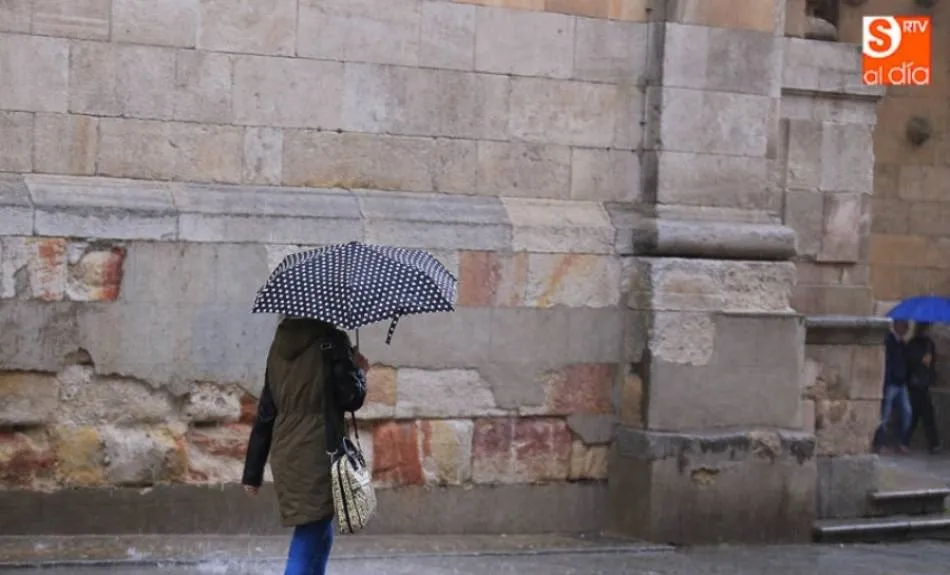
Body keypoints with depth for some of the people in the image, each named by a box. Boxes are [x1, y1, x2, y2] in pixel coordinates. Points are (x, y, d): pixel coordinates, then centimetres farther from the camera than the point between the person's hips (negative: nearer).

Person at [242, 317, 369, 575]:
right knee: (309, 543, -5)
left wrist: (253, 472, 13)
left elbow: (265, 413, 11)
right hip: (318, 456, -6)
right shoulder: (331, 341, -8)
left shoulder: (279, 347, 10)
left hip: (284, 456, 7)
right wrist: (358, 370, 13)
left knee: (319, 536, 20)